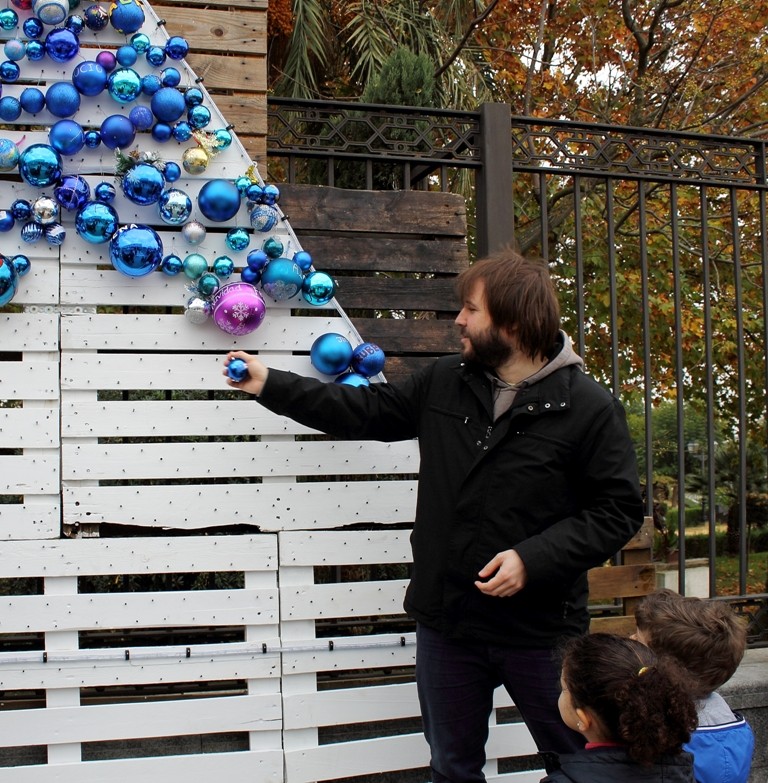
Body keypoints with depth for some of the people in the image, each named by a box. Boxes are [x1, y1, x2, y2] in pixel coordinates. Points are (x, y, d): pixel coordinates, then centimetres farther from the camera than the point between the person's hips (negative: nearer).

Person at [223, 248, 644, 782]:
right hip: (445, 619, 5)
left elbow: (618, 509, -11)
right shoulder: (445, 382, 3)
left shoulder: (588, 407, -12)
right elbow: (367, 411, 12)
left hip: (540, 630, -4)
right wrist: (270, 384, 10)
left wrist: (533, 559, -21)